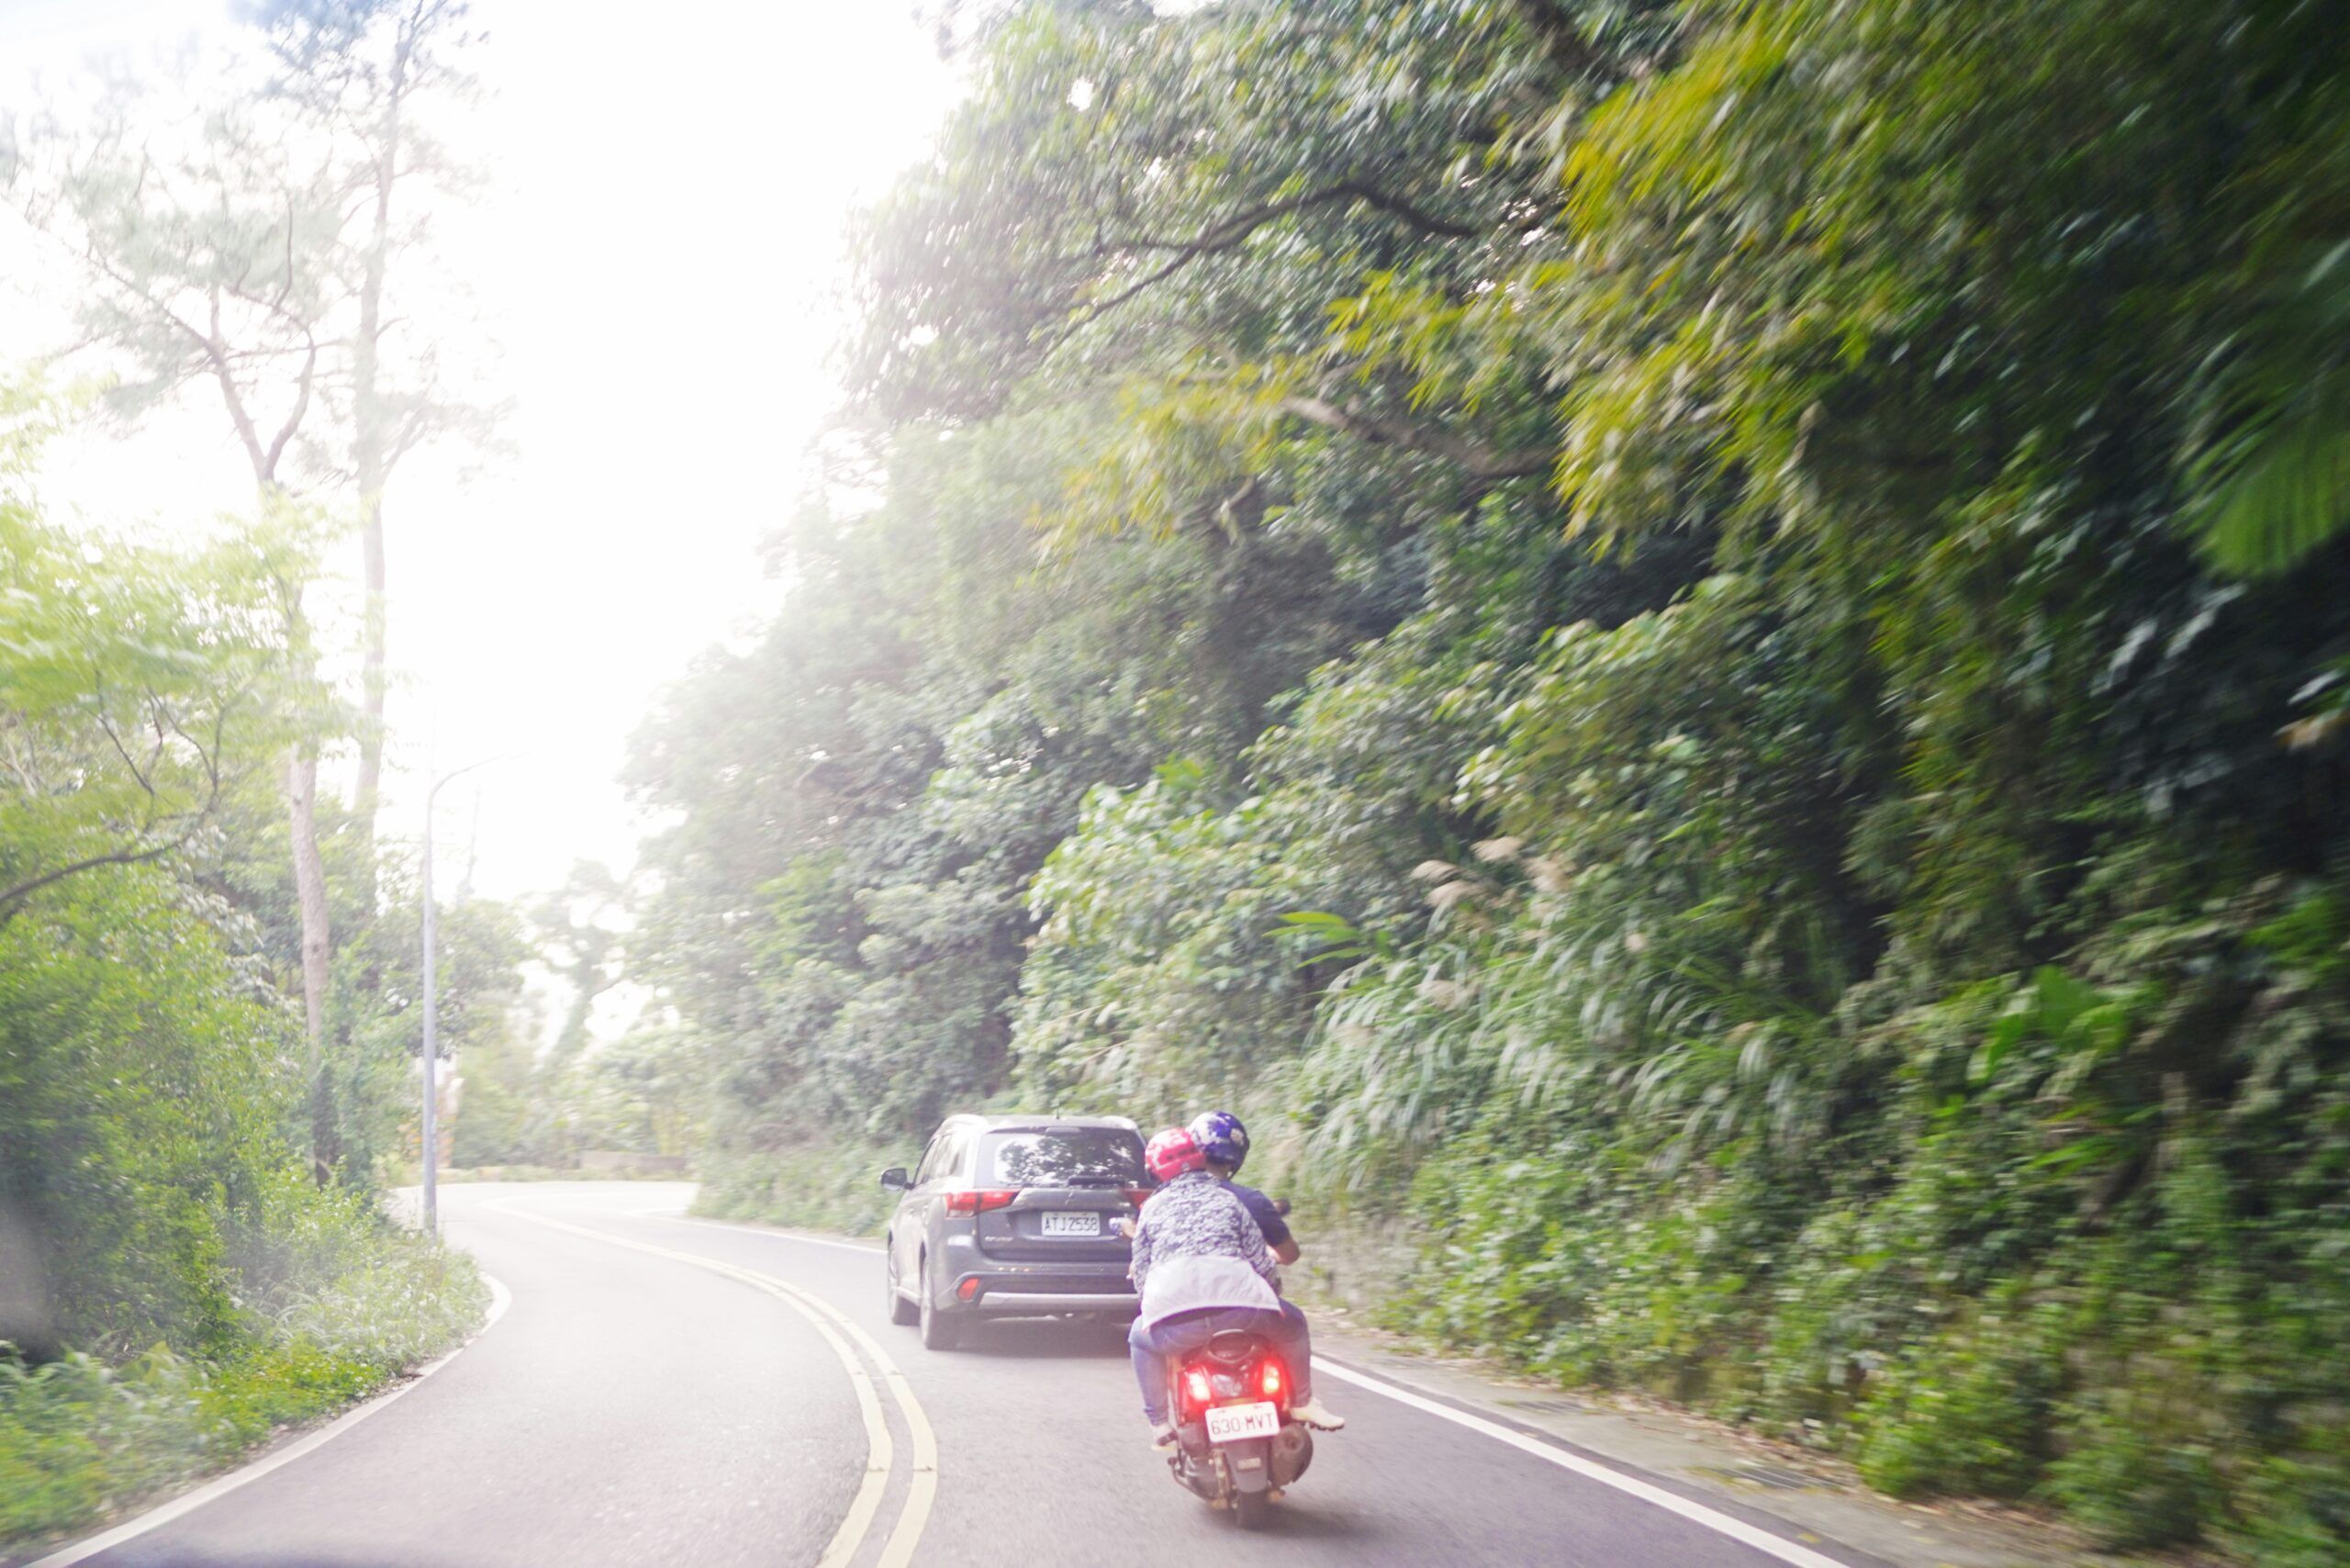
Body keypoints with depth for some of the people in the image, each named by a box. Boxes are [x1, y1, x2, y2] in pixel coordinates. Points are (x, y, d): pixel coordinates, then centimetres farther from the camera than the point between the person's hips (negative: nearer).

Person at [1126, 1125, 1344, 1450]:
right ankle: (1302, 1405, 34)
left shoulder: (1152, 1207, 22)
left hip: (1175, 1317, 0)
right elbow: (1259, 1258, 16)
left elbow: (1140, 1274, 20)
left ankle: (1159, 1424, 26)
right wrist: (1269, 1292, 36)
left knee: (1141, 1338, 33)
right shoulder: (1225, 1199, 22)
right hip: (1242, 1306, 0)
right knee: (1293, 1324, 30)